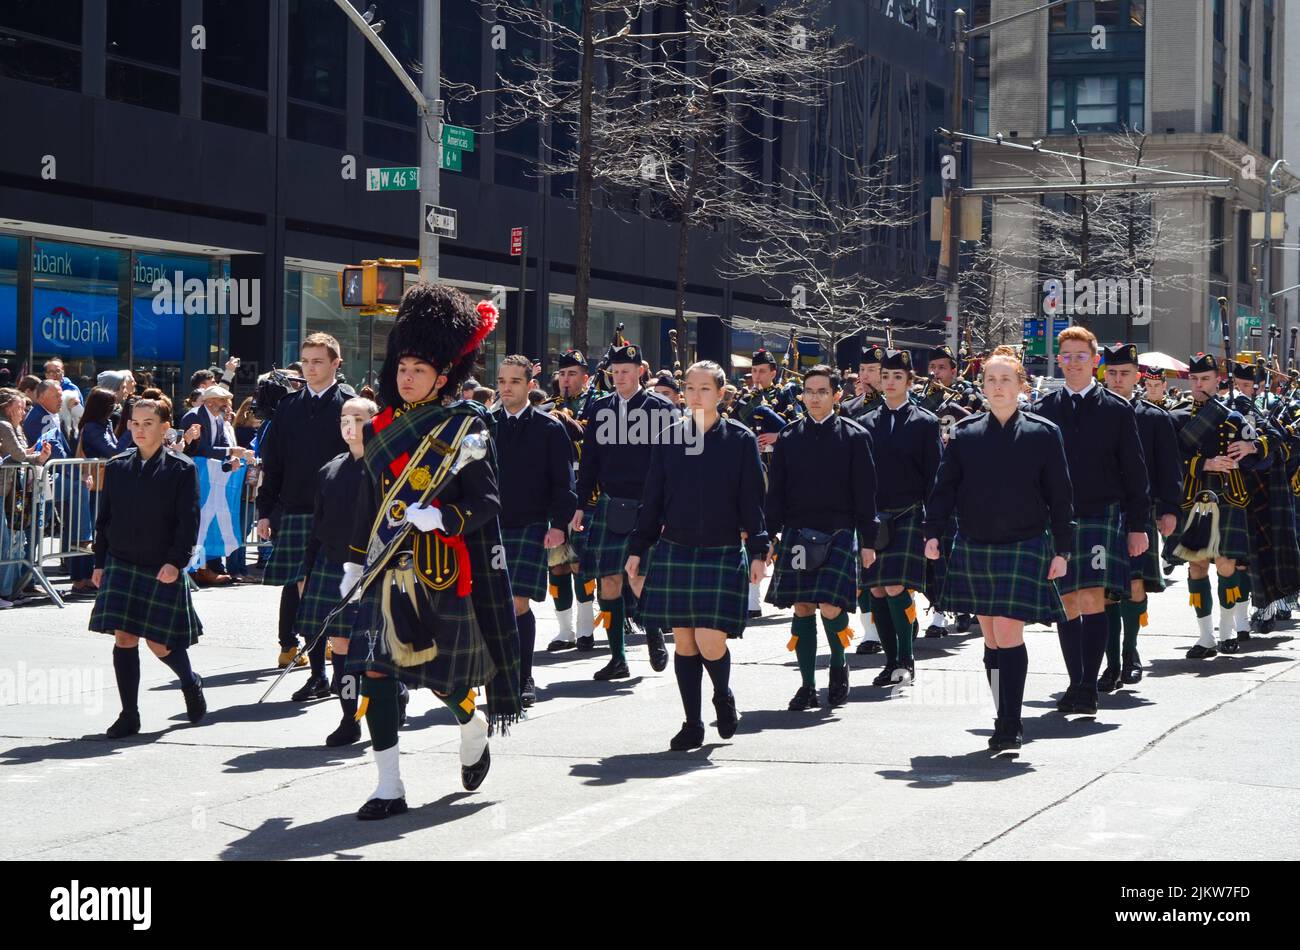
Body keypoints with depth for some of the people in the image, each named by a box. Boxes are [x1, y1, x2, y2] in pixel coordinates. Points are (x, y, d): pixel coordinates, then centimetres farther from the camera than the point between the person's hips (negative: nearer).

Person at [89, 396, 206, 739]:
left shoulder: (181, 469, -4)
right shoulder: (117, 467, 7)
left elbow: (189, 521, -7)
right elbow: (104, 518, 12)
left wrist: (175, 561, -16)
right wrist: (100, 562, 8)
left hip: (162, 569, -3)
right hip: (121, 565, 3)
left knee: (159, 642, 0)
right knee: (123, 638, -5)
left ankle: (191, 683, 30)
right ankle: (129, 715, 3)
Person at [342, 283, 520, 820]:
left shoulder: (464, 426, -5)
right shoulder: (383, 428, 10)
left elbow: (486, 502, -9)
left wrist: (437, 517, -26)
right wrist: (355, 563, 19)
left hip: (442, 571, -4)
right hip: (388, 570, 4)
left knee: (444, 675, 5)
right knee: (374, 670, -6)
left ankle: (474, 731, 40)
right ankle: (389, 788, -1)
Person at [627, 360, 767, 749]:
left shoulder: (740, 439, 0)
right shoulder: (669, 439, 6)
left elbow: (752, 500, 0)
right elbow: (652, 499, 10)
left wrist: (758, 551, -7)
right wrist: (637, 548, 7)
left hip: (723, 553, -3)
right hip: (674, 552, 3)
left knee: (710, 642, -11)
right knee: (683, 640, 4)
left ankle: (724, 695, 20)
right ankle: (692, 724, 14)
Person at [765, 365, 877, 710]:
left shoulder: (855, 436, 1)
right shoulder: (788, 436, 8)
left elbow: (865, 493, 2)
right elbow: (775, 490, 10)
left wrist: (868, 542, -1)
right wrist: (771, 536, 3)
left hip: (839, 534, -3)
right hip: (797, 535, 3)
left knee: (830, 608, -12)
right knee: (801, 608, 2)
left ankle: (839, 663, 18)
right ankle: (808, 687, 11)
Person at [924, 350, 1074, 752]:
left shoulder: (1043, 434, 0)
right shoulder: (965, 433, 5)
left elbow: (1060, 496, 2)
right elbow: (944, 486, 5)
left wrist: (1062, 550, -1)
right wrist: (933, 532, -8)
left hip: (1024, 548, -3)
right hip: (974, 548, 3)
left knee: (1008, 633, -12)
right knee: (991, 637, 7)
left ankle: (1010, 725, -8)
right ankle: (1007, 723, 16)